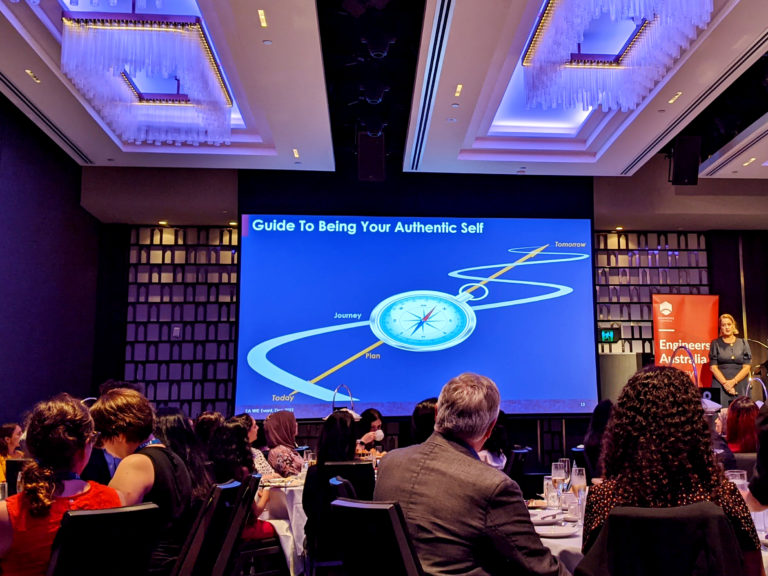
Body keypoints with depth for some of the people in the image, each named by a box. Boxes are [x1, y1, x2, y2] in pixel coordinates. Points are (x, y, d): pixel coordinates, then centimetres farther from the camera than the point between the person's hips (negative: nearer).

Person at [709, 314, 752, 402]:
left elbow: (747, 367, 3)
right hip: (720, 384, -1)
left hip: (740, 385, 1)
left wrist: (733, 382, -9)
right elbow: (713, 367, 0)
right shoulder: (715, 343, 7)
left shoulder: (743, 343, 10)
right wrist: (725, 383, -11)